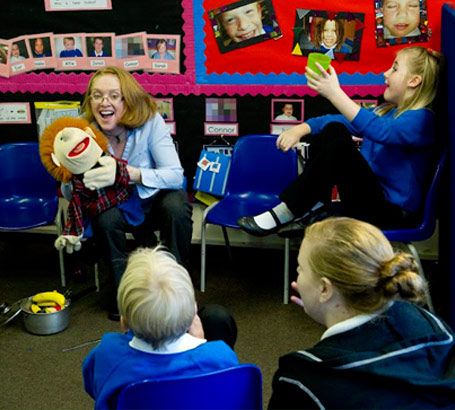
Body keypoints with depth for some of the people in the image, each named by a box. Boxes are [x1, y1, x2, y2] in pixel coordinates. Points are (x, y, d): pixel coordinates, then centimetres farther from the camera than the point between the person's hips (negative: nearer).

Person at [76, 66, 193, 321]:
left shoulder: (150, 121, -22)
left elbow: (176, 175, -28)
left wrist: (127, 173, -43)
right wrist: (82, 181, -37)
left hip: (155, 199, -1)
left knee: (176, 205, -33)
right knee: (104, 218, -31)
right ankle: (122, 288, -5)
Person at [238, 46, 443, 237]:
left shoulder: (421, 119, -14)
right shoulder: (386, 111, 16)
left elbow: (380, 131, -34)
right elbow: (340, 120, 9)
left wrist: (335, 94, -39)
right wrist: (301, 128, -8)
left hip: (391, 213, -8)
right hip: (370, 193, 9)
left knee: (339, 148, -28)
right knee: (333, 130, -3)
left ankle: (284, 213, -17)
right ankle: (316, 207, -7)